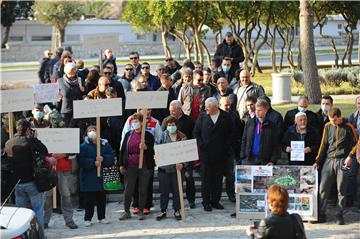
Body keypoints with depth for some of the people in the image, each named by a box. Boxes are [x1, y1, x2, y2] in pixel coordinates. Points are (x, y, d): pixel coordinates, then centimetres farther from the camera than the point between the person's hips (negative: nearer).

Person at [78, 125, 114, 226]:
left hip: (102, 176, 3)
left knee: (102, 198, 9)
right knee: (89, 199, 0)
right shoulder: (84, 146, -3)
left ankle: (101, 217, 20)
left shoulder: (104, 144, 5)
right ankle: (87, 219, 8)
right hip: (89, 177, -3)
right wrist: (93, 163, -21)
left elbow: (111, 158, -1)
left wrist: (103, 159, -19)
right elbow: (81, 161, -12)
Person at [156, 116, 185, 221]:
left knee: (177, 190, 5)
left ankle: (176, 210, 18)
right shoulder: (163, 135, 4)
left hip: (177, 168, 0)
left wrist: (181, 163, -16)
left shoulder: (182, 137, 2)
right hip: (164, 167, 0)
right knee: (164, 191, 6)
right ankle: (163, 211, 16)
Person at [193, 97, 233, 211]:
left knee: (218, 179, 6)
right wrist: (201, 145, -4)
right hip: (205, 153, 0)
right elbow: (196, 132, 7)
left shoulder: (225, 117, 0)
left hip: (220, 154, 0)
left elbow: (230, 133, 7)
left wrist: (226, 146, -2)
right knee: (206, 179, 3)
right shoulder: (202, 117, 2)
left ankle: (215, 201, 16)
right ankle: (206, 202, 9)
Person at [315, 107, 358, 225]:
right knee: (323, 188, -1)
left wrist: (350, 156, -8)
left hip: (342, 161, -3)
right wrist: (318, 161, 11)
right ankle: (321, 214, 6)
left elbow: (356, 143, 4)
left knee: (341, 190, 0)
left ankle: (340, 215, 7)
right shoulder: (328, 126, 8)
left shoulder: (348, 126, -2)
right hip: (329, 161, 3)